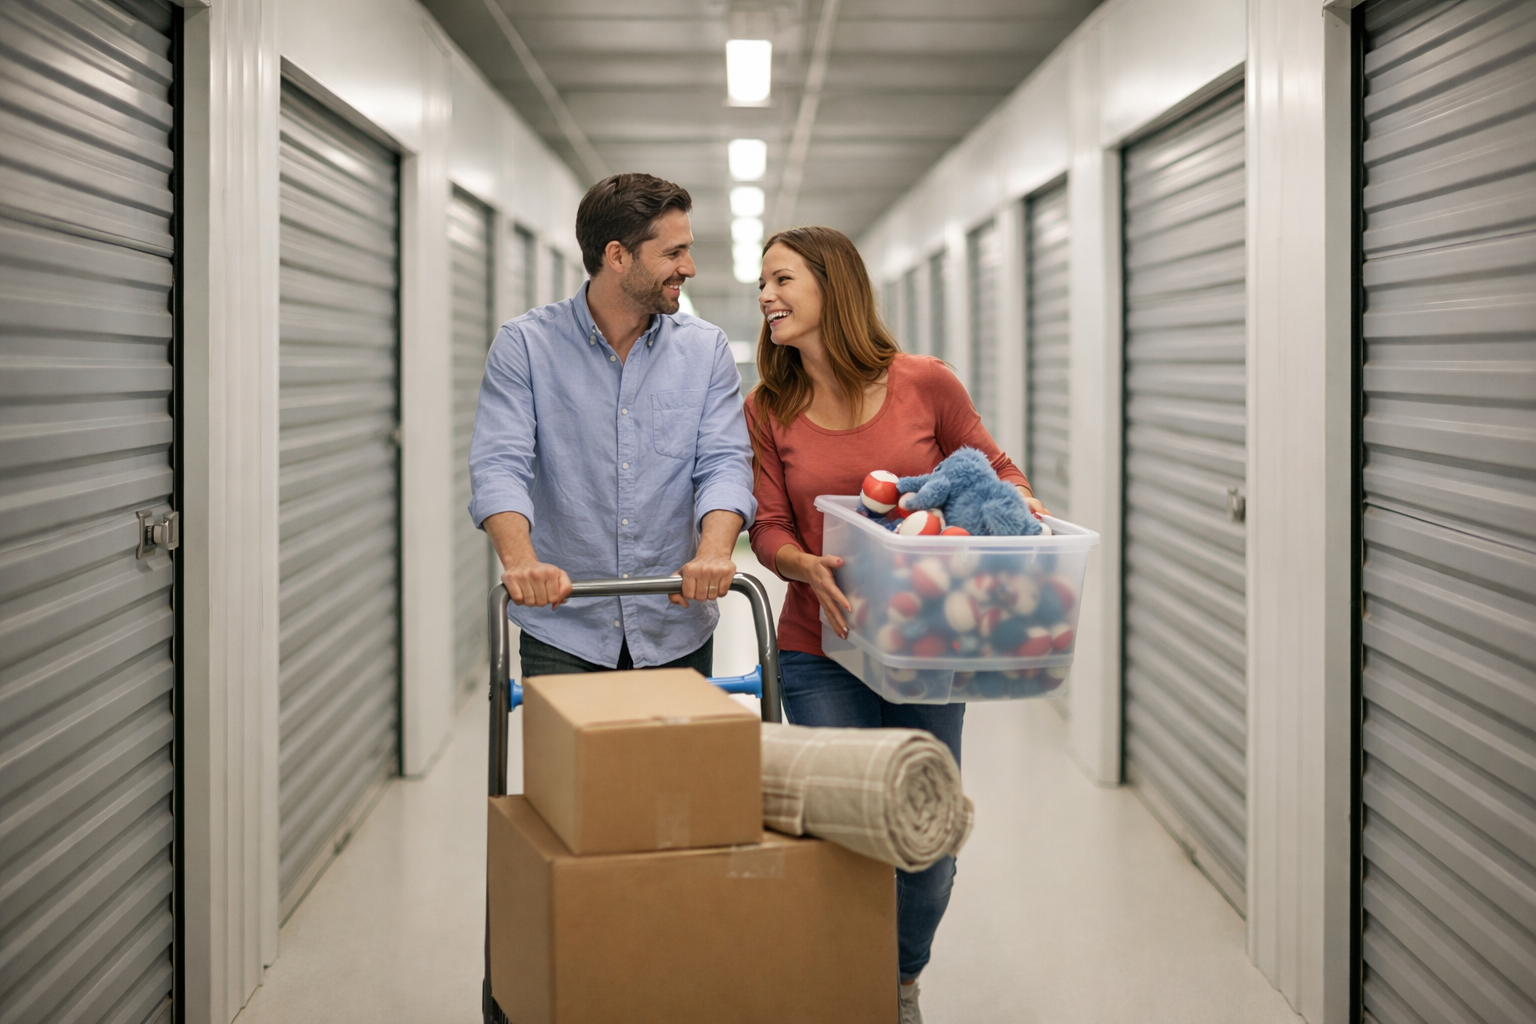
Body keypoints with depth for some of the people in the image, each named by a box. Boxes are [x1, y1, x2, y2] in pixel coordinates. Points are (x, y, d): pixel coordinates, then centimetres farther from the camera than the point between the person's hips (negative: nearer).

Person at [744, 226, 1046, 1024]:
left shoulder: (925, 384, -3)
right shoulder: (767, 410, 2)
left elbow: (993, 470, 9)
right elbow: (769, 530, -1)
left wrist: (1027, 512, -12)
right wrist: (811, 568, -22)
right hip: (822, 655, 0)